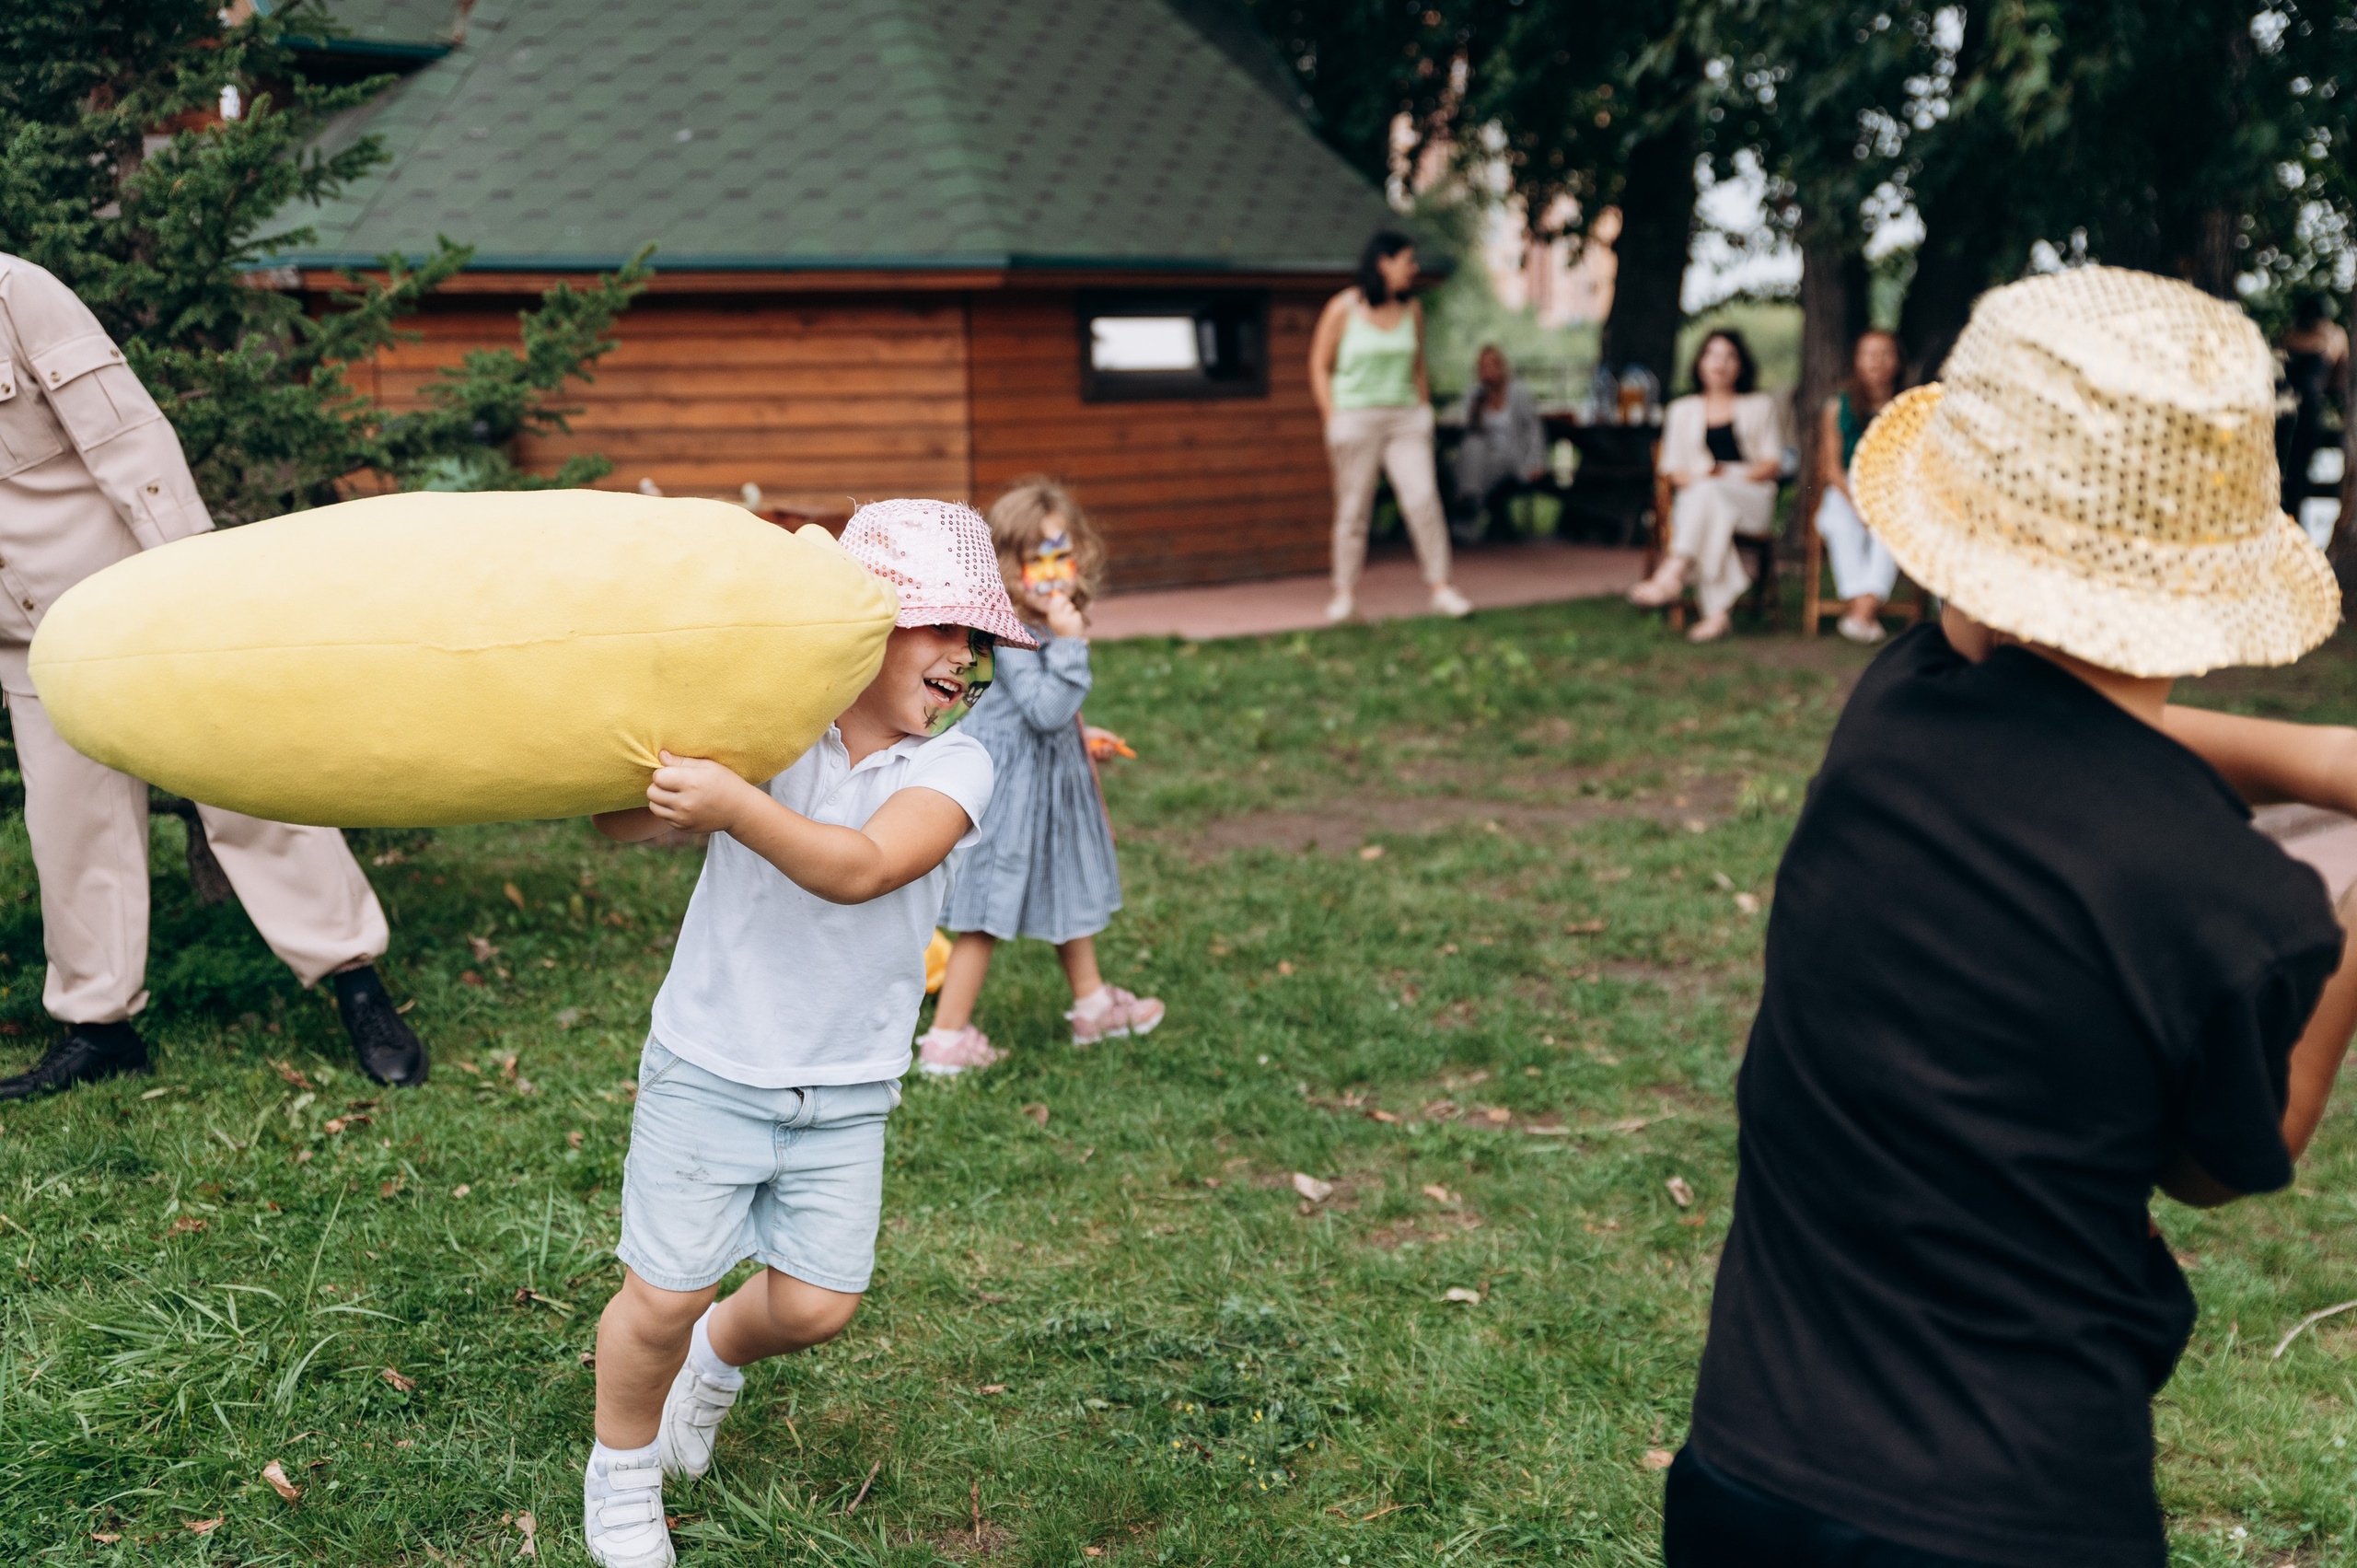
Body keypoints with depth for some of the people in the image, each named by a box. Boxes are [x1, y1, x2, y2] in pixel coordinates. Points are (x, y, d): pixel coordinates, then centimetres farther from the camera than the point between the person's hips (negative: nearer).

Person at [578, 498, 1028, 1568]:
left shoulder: (953, 766, -9)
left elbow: (859, 869, -27)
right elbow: (620, 823, -7)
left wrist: (735, 807, -38)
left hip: (846, 1094, 2)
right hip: (710, 1068, -1)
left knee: (815, 1304, 5)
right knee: (665, 1294, 2)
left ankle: (717, 1357, 41)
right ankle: (621, 1474, 31)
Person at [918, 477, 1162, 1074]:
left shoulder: (1052, 623, 3)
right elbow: (1046, 709, -33)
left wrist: (1080, 735, 26)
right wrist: (1071, 644, -34)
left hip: (1053, 772, 10)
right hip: (1009, 779, -10)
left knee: (1070, 888, 23)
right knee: (991, 912, -2)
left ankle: (1092, 1003, 40)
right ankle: (947, 1036, 7)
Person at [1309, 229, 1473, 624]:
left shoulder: (1411, 310, 8)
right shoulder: (1343, 309, -4)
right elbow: (1320, 366, 0)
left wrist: (1424, 415, 12)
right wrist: (1332, 421, -5)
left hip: (1405, 417, 3)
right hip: (1356, 418, -3)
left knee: (1423, 498, -9)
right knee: (1353, 509, 1)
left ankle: (1442, 588, -6)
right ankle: (1345, 593, 13)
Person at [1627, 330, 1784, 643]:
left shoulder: (1760, 406, 20)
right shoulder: (1682, 410, 25)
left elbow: (1773, 464, 9)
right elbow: (1673, 467, 16)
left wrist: (1731, 475, -10)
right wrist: (1695, 480, -8)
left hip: (1751, 497, -1)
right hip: (1696, 497, 1)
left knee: (1709, 494, -38)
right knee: (1711, 525, -38)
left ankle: (1671, 576, -53)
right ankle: (1718, 612, -49)